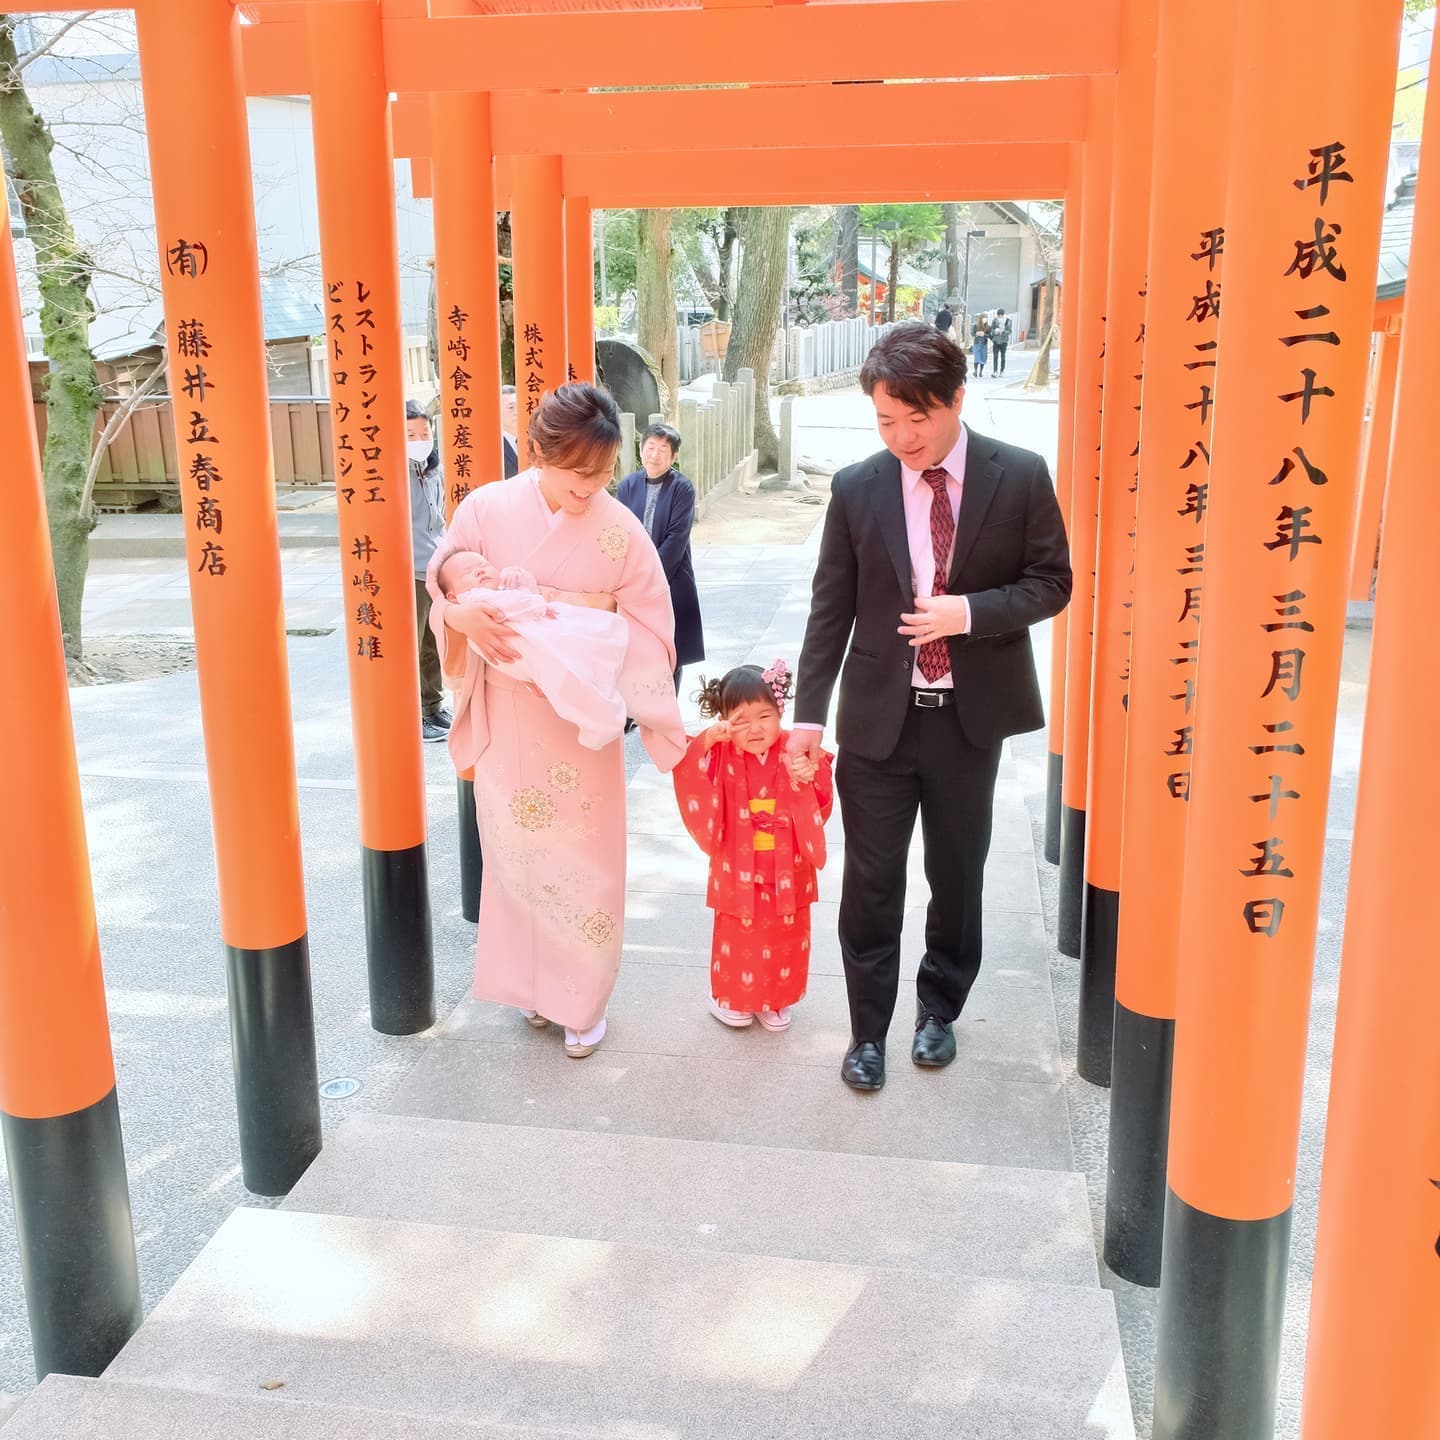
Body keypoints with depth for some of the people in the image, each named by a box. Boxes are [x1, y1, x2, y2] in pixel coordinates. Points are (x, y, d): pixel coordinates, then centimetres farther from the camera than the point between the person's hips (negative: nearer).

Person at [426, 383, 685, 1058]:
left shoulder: (620, 531, -11)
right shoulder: (486, 509, -8)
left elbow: (650, 627, -3)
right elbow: (440, 595, 0)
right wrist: (465, 615, -20)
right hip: (505, 716, 2)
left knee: (584, 861, 6)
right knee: (516, 851, 12)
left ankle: (584, 997, 25)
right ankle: (531, 982, 34)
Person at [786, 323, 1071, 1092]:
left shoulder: (1020, 477, -5)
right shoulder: (856, 488, -4)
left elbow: (1051, 582, 0)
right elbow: (830, 608, 0)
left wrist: (971, 612, -18)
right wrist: (809, 712, -3)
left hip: (970, 715, 0)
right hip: (879, 714, 0)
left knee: (958, 875, 14)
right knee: (870, 880, 5)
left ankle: (939, 1009, 36)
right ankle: (868, 1028, 22)